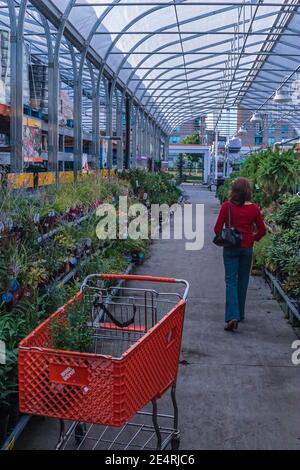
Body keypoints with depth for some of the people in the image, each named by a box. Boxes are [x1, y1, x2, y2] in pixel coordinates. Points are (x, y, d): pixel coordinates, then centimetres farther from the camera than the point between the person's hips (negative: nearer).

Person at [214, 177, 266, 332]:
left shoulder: (227, 206, -10)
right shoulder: (253, 208, -5)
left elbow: (217, 228, -7)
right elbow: (262, 230, 0)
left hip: (230, 248, -2)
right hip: (247, 248, 2)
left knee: (231, 281, 0)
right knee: (243, 281, 15)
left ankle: (232, 316, -14)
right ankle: (240, 314, 27)